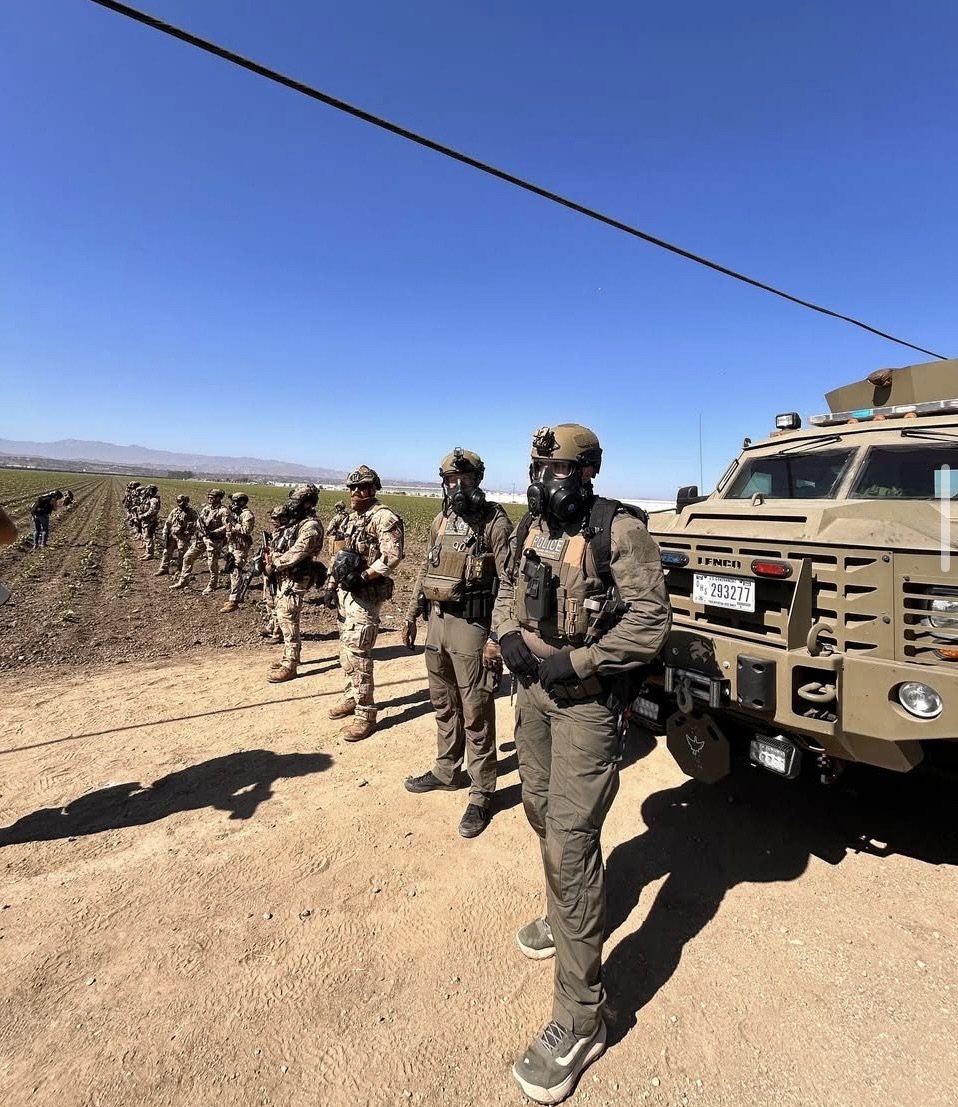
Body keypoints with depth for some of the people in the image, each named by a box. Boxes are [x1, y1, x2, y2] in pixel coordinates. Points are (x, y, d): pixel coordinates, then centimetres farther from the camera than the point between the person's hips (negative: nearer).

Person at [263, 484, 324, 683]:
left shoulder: (310, 526, -18)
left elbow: (295, 554, -24)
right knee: (283, 618, 16)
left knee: (288, 621, -7)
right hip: (285, 578, 10)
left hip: (295, 580, -10)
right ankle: (289, 657, 28)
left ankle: (289, 666, -1)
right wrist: (273, 556, 0)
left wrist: (273, 564, -11)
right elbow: (285, 548, 20)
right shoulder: (297, 522, 15)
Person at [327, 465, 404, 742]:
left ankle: (365, 714, -2)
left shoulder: (384, 517, -13)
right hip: (346, 590, 9)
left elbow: (392, 556, -22)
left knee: (357, 651, -11)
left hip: (366, 593, -9)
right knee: (346, 647, 16)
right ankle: (352, 696, 32)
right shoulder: (351, 518, 16)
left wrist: (362, 577, -23)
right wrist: (335, 585, 18)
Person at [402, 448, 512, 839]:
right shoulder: (441, 521, 11)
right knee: (443, 705, 20)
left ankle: (481, 795, 18)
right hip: (437, 622, 7)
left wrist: (498, 637, -20)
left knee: (476, 714, 2)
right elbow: (425, 572, 18)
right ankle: (446, 771, 39)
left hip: (471, 627, -7)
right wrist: (411, 616, 16)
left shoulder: (495, 523, -12)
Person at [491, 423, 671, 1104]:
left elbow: (651, 620, -18)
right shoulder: (531, 528, 5)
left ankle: (580, 1019, 12)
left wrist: (577, 663, -21)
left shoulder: (619, 531, -16)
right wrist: (507, 635, -4)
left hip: (586, 699, -7)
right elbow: (508, 591, 15)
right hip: (533, 688, 8)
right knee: (542, 812, 22)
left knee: (570, 840, -6)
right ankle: (565, 916, 50)